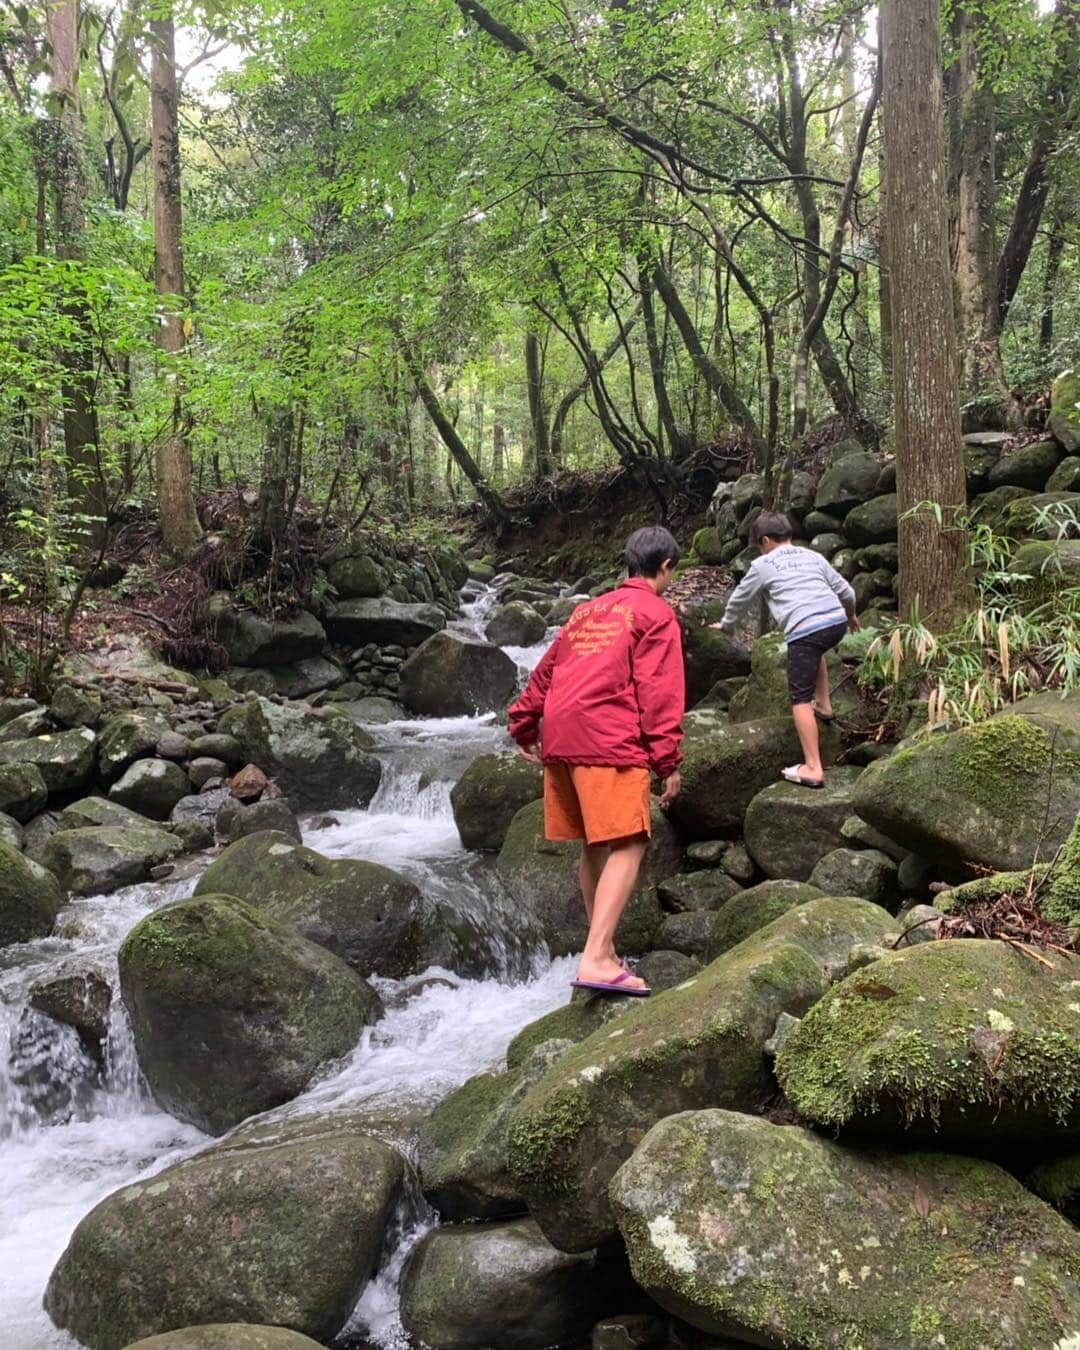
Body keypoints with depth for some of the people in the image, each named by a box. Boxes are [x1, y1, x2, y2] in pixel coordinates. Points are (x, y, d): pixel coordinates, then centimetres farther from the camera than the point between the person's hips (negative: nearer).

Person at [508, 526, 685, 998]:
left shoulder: (589, 609, 25)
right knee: (627, 846, -10)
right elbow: (659, 692, -5)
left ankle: (603, 949, 21)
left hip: (559, 737, 8)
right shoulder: (656, 613, 4)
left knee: (594, 844, 15)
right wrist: (668, 761, -6)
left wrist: (524, 726, 31)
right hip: (609, 739, -8)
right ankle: (595, 960, -22)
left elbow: (546, 670, 25)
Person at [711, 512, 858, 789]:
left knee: (800, 699, -2)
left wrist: (726, 624, 46)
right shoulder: (813, 556, 25)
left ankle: (813, 768, -8)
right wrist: (850, 615, 49)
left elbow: (740, 598, 27)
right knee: (816, 652, 41)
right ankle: (823, 705, 41)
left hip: (804, 630, -6)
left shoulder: (762, 565, 13)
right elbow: (846, 592, 28)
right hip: (836, 621, 6)